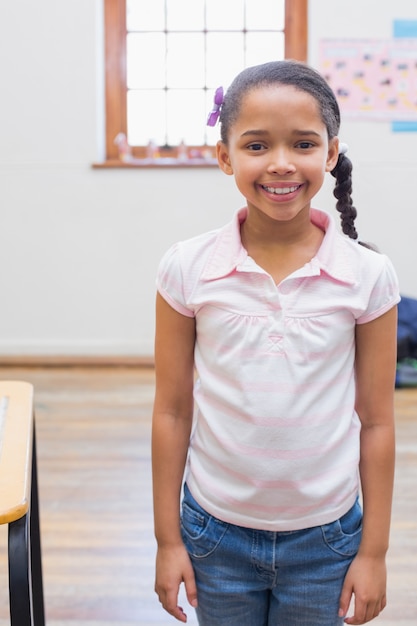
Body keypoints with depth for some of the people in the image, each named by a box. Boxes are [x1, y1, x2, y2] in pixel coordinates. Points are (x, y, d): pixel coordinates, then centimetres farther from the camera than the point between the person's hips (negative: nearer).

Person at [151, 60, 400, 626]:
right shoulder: (188, 269, -10)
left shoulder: (367, 276, -10)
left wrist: (374, 552, 0)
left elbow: (375, 423, -3)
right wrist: (168, 539, 0)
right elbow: (172, 413, -3)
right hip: (216, 532, 0)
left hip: (325, 537, 0)